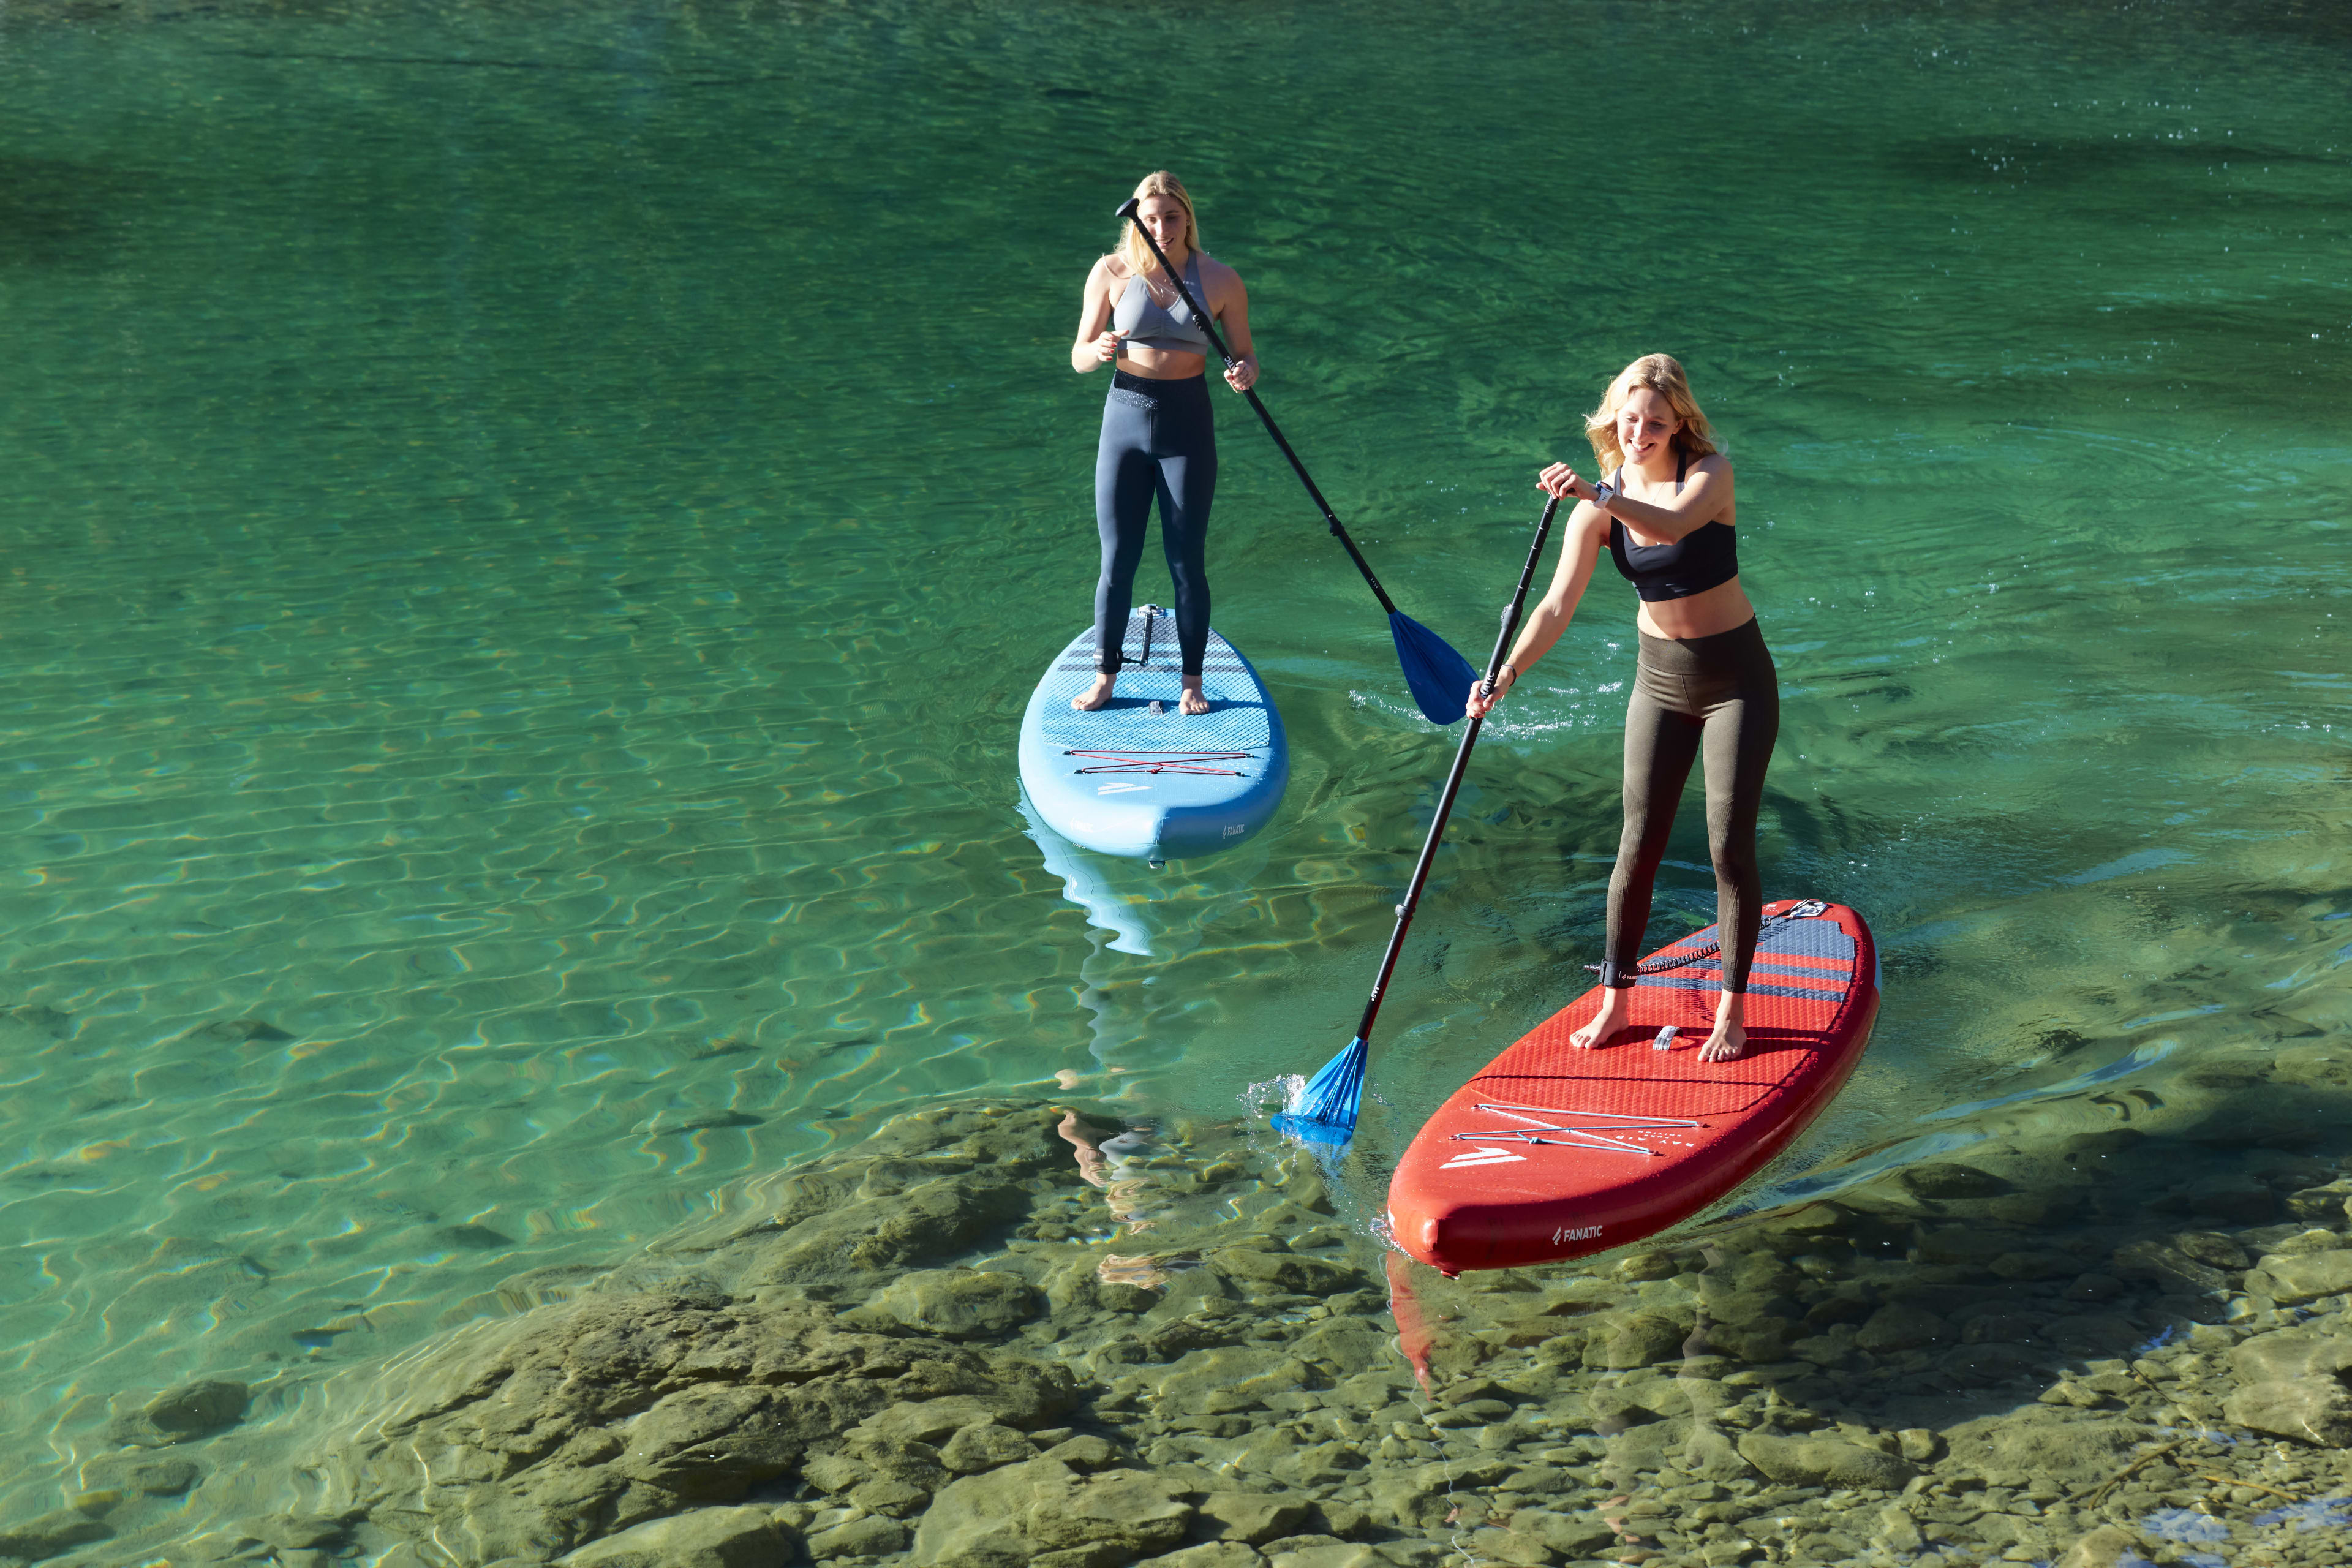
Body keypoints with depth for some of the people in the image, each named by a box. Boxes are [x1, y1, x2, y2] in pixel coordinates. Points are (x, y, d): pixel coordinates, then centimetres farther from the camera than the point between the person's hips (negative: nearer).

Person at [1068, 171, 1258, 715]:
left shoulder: (1221, 280, -3)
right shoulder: (1112, 272, -3)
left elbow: (1245, 357, 4)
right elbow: (1078, 359, 1)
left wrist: (1245, 373, -20)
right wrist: (1100, 350, -22)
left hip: (1188, 425, -1)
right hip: (1126, 420, 1)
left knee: (1187, 561, 5)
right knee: (1117, 561, 5)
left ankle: (1192, 682, 18)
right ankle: (1105, 677, 19)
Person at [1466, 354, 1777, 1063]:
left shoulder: (1711, 472, -16)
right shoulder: (1596, 510, -7)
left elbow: (1674, 523, -39)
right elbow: (1557, 606, -13)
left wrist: (1598, 494, -56)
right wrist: (1506, 675, -28)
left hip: (1736, 678, -3)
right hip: (1660, 678, 3)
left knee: (1730, 847, -4)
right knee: (1639, 844, 4)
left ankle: (1732, 1011, 8)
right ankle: (1615, 999, 15)